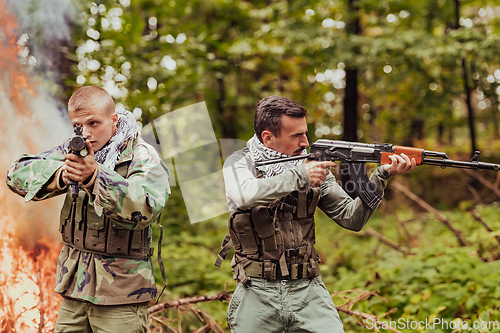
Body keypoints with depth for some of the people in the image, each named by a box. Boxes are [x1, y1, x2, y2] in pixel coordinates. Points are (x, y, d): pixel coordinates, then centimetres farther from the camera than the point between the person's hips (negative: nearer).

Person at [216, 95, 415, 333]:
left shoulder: (314, 167, 7)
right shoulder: (240, 162, -2)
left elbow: (352, 218, 3)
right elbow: (244, 194, -26)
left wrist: (381, 176, -8)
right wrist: (298, 176, -21)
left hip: (308, 290, 2)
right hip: (257, 293, -2)